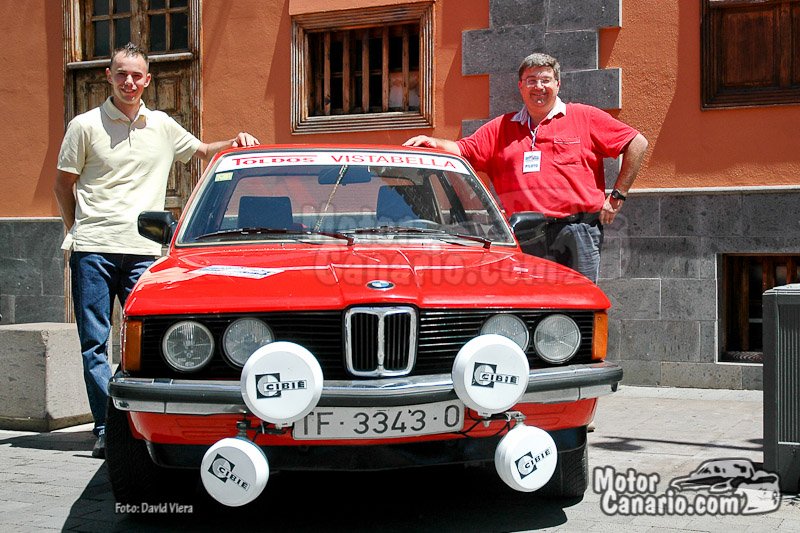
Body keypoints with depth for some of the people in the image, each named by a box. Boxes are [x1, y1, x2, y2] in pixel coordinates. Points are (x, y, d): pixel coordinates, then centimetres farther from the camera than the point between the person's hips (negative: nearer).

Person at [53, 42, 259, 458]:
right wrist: (76, 231, 6)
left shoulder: (162, 126, 12)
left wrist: (234, 143, 8)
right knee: (94, 342, -1)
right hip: (92, 250, -1)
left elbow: (201, 151, 26)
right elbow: (63, 183, 12)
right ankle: (105, 427, 5)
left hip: (143, 251, 2)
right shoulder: (85, 126, 5)